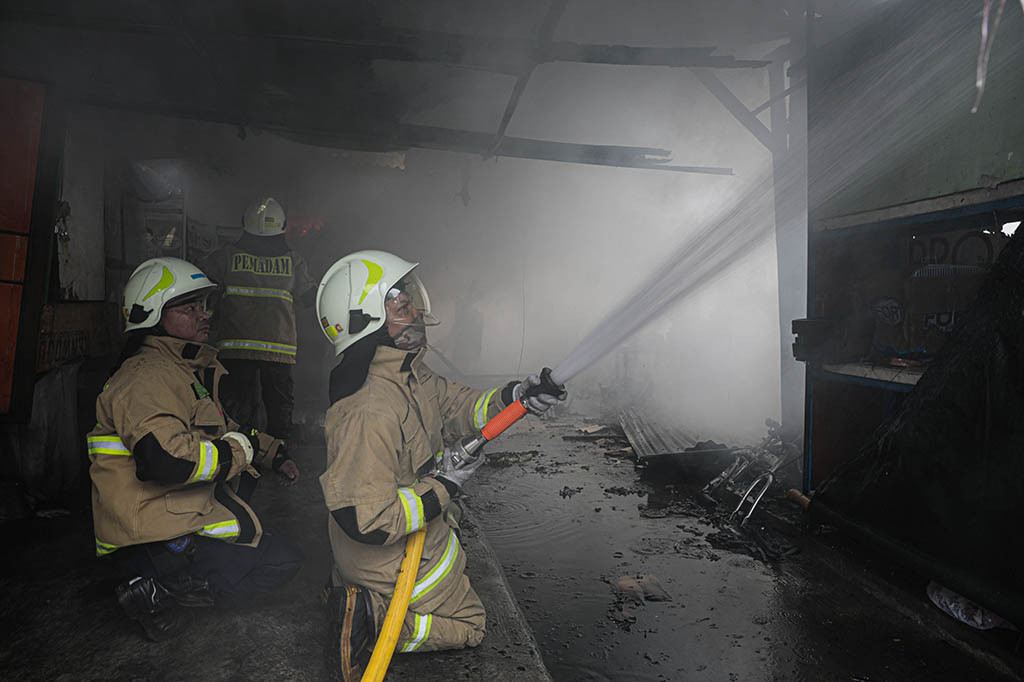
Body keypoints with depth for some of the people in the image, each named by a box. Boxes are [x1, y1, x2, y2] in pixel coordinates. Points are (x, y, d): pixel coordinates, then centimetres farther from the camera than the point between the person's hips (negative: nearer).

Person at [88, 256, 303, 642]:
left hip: (180, 512, 10)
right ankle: (158, 590, -4)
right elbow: (167, 459, -32)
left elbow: (223, 428, 25)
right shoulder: (146, 377, -18)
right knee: (283, 563, -8)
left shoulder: (190, 370, 14)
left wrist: (273, 455, 13)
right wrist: (239, 448, -17)